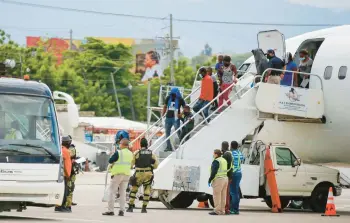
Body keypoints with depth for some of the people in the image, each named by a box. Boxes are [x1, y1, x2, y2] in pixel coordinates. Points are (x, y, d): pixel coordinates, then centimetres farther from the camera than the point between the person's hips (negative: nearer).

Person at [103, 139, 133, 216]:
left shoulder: (118, 153, -14)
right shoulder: (130, 154, 6)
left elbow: (110, 161, -10)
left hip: (117, 174, -6)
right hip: (127, 174, 6)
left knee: (112, 192, 0)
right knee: (123, 192, 11)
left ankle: (110, 210, -4)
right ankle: (122, 210, 5)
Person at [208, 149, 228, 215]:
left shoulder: (216, 161, -13)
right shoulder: (224, 160, 13)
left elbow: (213, 172, -18)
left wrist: (209, 180, -12)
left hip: (218, 180, -9)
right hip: (225, 179, 9)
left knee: (217, 195, -6)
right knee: (222, 196, 9)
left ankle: (217, 211, -8)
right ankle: (222, 210, 10)